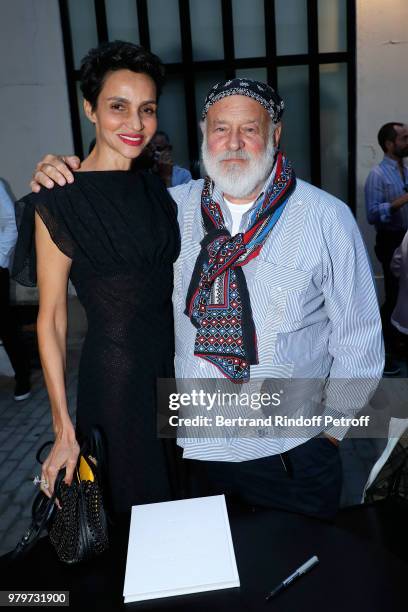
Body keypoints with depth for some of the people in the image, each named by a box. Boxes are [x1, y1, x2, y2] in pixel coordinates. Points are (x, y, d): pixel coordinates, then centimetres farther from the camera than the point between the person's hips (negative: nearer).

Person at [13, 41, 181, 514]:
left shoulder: (154, 189, 5)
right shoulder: (59, 200, -13)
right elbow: (51, 319, -12)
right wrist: (63, 427, -12)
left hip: (176, 359, 6)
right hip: (113, 368, -6)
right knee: (135, 506, 13)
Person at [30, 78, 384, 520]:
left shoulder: (327, 218, -9)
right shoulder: (174, 207, -2)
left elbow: (358, 336, -4)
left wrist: (333, 424, -1)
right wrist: (55, 188, -6)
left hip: (293, 452, -2)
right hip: (197, 446, 3)